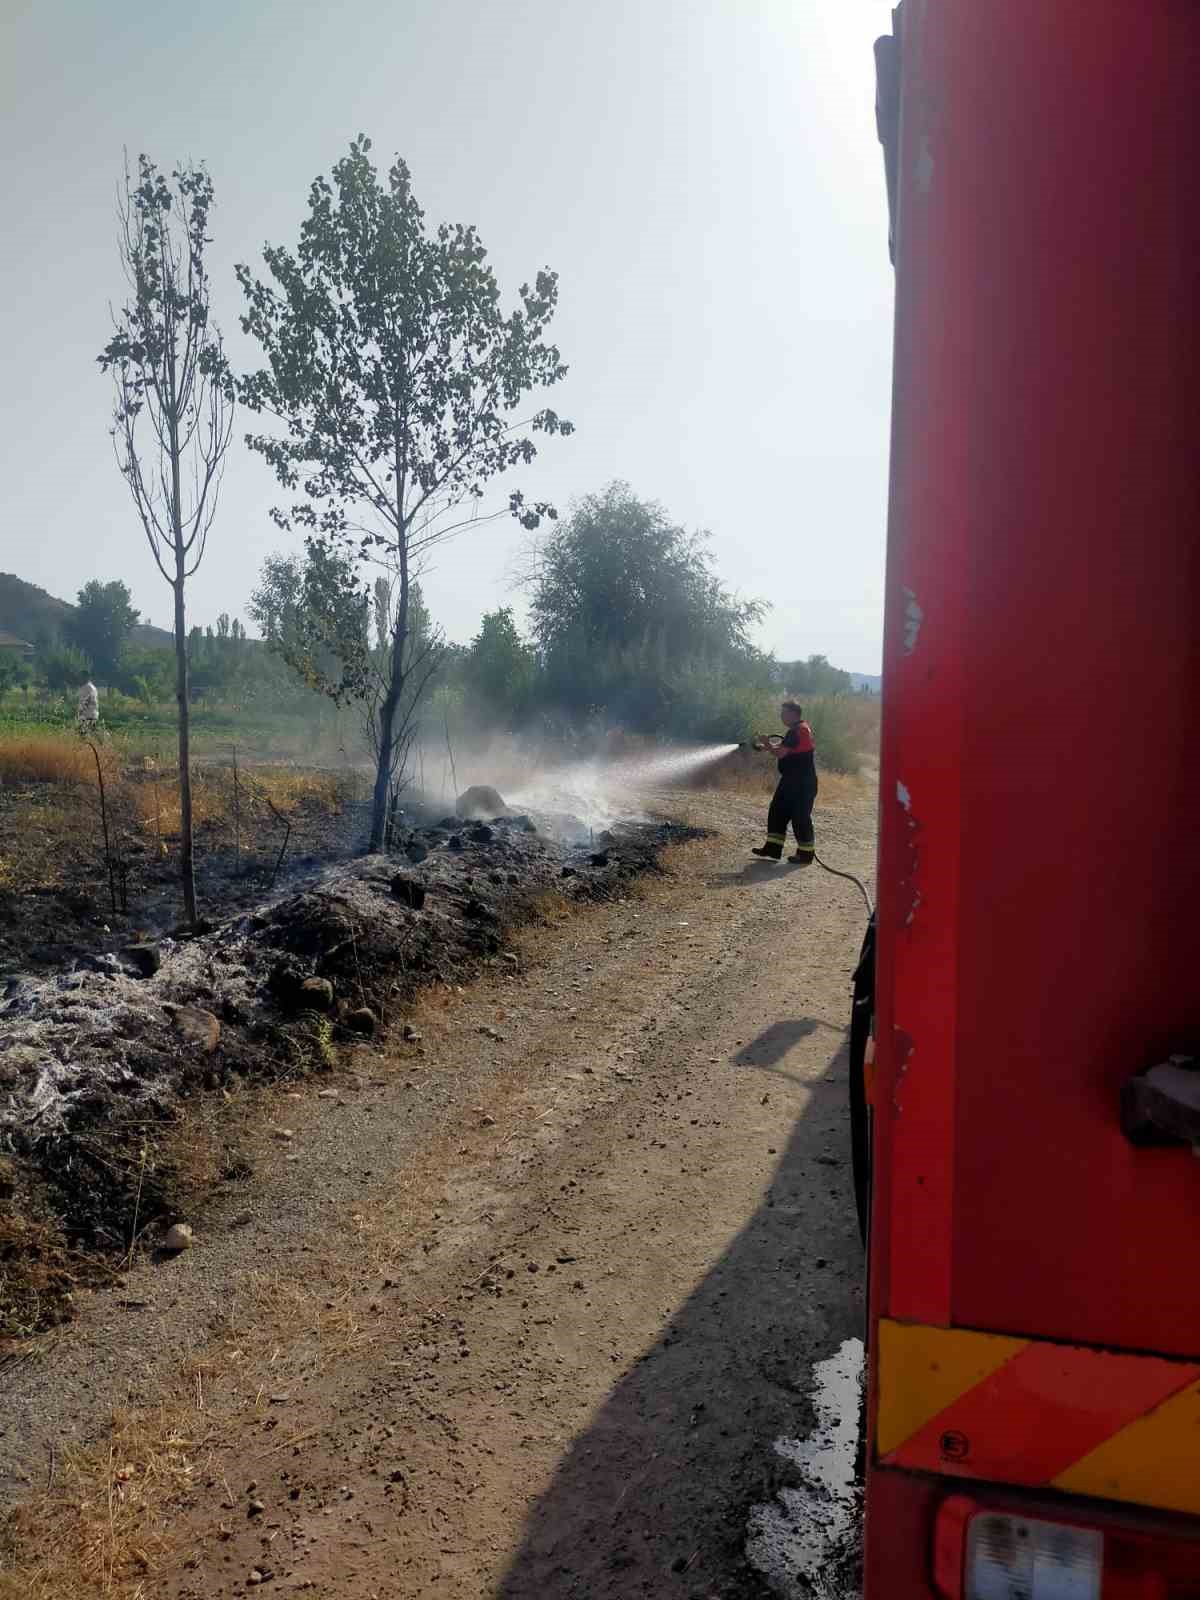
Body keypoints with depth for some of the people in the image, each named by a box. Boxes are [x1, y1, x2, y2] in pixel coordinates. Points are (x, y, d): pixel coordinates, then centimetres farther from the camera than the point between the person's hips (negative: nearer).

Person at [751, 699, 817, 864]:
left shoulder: (800, 731, -18)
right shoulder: (796, 730, 16)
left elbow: (781, 752, -24)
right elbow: (786, 750, 21)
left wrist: (766, 744, -7)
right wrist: (768, 745, 8)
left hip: (802, 783, -11)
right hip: (792, 780, 11)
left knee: (800, 817, -3)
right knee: (777, 812, 11)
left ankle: (806, 854, 6)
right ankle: (772, 849, 15)